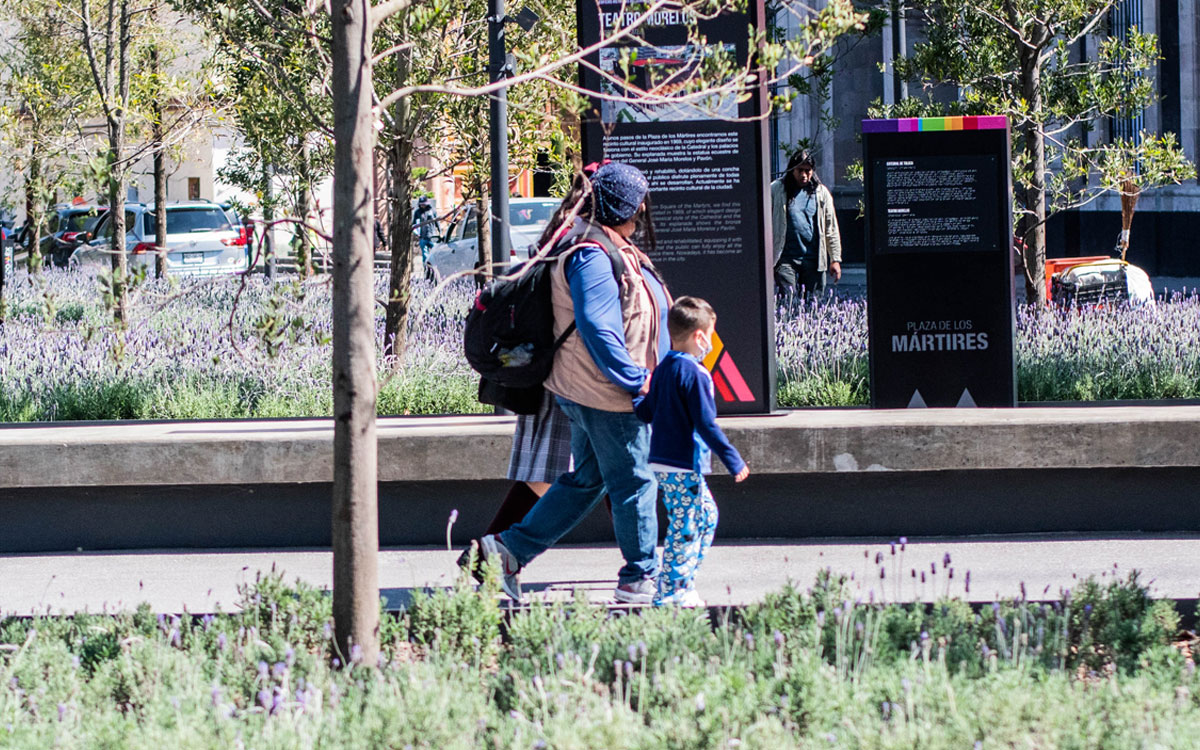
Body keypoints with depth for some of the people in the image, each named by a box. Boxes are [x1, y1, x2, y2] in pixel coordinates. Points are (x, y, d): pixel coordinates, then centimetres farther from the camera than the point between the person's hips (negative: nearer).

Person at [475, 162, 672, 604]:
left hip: (588, 392, 11)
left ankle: (509, 550, 17)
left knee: (586, 480, 17)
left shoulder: (611, 250, 13)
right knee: (633, 482, 2)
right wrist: (637, 383, -25)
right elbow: (597, 329, -28)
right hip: (608, 395, -11)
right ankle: (641, 577, 15)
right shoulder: (592, 256, -21)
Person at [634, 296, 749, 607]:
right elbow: (706, 424, -20)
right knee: (685, 528, -3)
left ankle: (683, 584, 19)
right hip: (684, 465, -10)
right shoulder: (694, 374, -17)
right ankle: (670, 591, -1)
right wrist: (733, 461, -17)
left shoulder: (662, 369, 10)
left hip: (662, 462, 10)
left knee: (707, 514, 19)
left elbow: (646, 413, 14)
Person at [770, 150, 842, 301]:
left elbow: (831, 229, 14)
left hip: (813, 260, 2)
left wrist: (835, 259, 9)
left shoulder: (821, 192, 10)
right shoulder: (776, 190, 2)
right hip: (786, 259, -2)